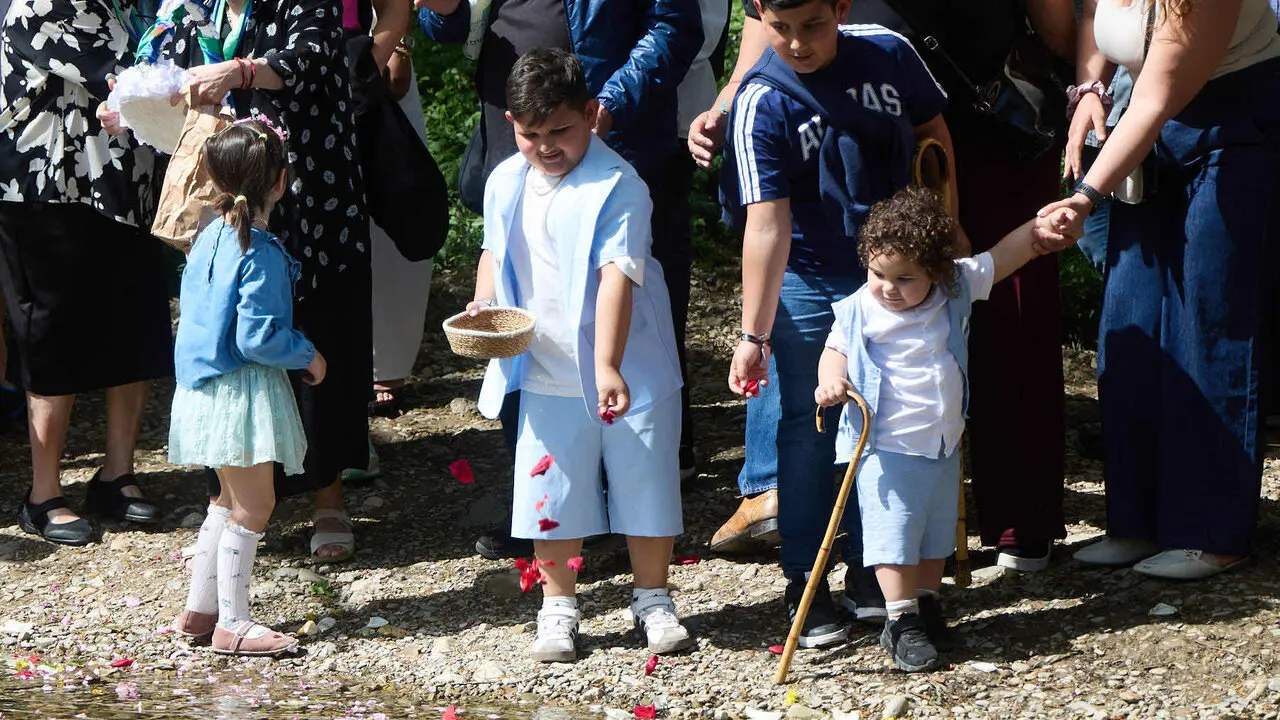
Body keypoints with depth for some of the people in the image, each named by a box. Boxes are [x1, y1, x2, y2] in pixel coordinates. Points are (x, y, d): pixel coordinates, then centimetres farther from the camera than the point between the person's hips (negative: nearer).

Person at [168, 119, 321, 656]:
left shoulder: (210, 237, 5)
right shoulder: (261, 254, -21)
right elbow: (258, 338, -23)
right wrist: (308, 356, -7)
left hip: (205, 386, 9)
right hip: (245, 393, -9)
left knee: (230, 501, 20)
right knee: (253, 507, 0)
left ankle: (199, 609, 25)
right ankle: (233, 623, 4)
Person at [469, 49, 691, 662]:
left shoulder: (617, 186, -16)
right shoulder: (506, 185, 3)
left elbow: (617, 276, -25)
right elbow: (495, 251, 19)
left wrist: (607, 365, -33)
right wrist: (485, 299, -3)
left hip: (627, 373, -4)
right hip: (548, 374, 4)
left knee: (644, 483, 6)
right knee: (551, 490, 8)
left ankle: (653, 601, 23)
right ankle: (557, 606, 23)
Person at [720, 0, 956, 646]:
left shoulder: (887, 54, -10)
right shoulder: (762, 103, -20)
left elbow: (933, 138, 9)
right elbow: (766, 227, -23)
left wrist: (939, 227, 6)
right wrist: (753, 334, -26)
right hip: (807, 286, -3)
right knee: (808, 429, 0)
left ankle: (867, 568, 24)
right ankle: (805, 583, 9)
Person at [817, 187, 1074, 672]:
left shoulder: (955, 289, -4)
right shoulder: (858, 311, -13)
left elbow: (1001, 258, 7)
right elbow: (836, 350, -2)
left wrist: (1041, 226, -1)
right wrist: (830, 381, -22)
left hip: (943, 445, 5)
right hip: (887, 447, -5)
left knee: (937, 532, 17)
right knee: (894, 531, -9)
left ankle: (926, 604, 34)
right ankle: (902, 621, -1)